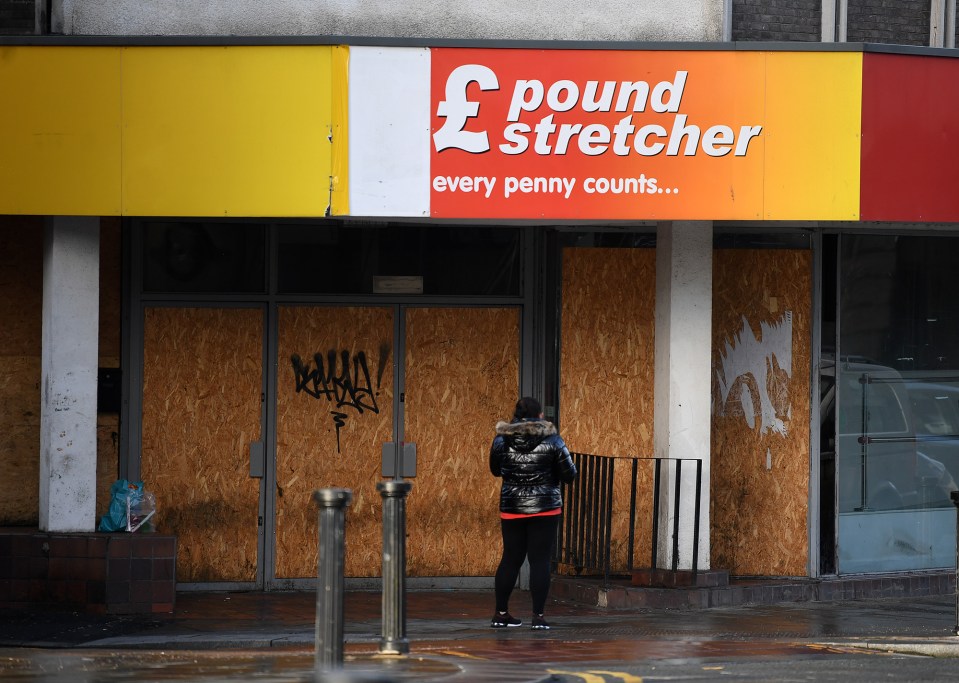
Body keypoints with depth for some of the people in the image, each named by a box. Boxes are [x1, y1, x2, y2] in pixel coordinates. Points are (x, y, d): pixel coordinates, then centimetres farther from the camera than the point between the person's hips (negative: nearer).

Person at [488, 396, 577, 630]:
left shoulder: (502, 441, -1)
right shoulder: (551, 440, -7)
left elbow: (495, 470, 13)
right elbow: (569, 475, -3)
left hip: (512, 508, 3)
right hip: (545, 508, -2)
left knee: (511, 559, 12)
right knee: (540, 560, 0)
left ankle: (500, 613, 17)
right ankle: (538, 616, -4)